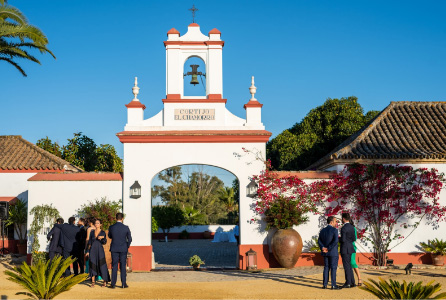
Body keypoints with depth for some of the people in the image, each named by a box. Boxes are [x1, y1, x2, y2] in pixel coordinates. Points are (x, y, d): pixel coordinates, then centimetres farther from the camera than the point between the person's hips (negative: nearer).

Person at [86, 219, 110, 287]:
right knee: (92, 265, -2)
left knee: (102, 265, -4)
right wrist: (88, 251, 6)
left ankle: (105, 282, 6)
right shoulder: (92, 232, 9)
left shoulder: (103, 232, 1)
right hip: (92, 250, 3)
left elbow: (105, 242, -4)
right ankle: (93, 282, 3)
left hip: (100, 250, -2)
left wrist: (102, 238, -24)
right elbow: (89, 242, 11)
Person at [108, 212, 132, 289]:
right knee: (123, 266, 5)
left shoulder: (111, 227, -6)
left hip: (114, 249, 1)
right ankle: (124, 284, 5)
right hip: (123, 249, -1)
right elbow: (129, 239, 0)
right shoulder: (126, 228, -8)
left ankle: (113, 283, 4)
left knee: (114, 266, 5)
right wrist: (127, 247, 16)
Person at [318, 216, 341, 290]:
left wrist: (323, 248, -9)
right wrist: (329, 249, -15)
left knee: (326, 268, 11)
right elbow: (335, 241, -22)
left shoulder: (322, 230, 10)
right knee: (333, 268, -2)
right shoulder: (334, 230, -11)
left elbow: (319, 241, 3)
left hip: (325, 253, 6)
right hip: (333, 253, -6)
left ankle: (324, 284, 9)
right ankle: (333, 285, -3)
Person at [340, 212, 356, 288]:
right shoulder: (352, 227, 9)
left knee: (346, 266, -4)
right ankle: (352, 282, 16)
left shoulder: (343, 228, -17)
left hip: (345, 249, -8)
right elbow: (354, 239, 11)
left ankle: (348, 283, -1)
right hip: (350, 248, 8)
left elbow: (343, 240, -21)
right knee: (349, 266, 14)